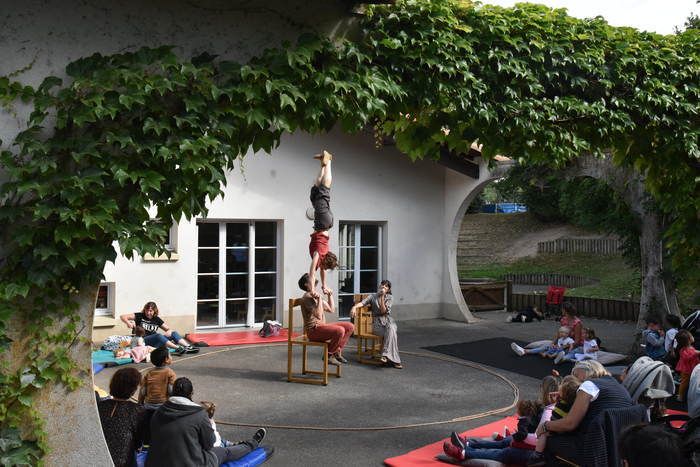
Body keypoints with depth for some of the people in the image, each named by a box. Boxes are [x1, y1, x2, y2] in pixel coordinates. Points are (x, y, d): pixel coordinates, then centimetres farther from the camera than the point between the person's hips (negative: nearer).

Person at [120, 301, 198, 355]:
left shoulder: (157, 319, 12)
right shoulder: (140, 316, 1)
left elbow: (168, 329, 15)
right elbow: (122, 317, -4)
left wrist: (168, 332, -8)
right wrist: (128, 323, -24)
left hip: (154, 343, 6)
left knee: (174, 333, -8)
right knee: (158, 335, -34)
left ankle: (188, 347, -27)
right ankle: (178, 348, -43)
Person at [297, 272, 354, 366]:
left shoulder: (316, 296, 18)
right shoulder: (307, 297, -13)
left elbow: (331, 310, 23)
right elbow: (319, 316, -24)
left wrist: (330, 295, 19)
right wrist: (319, 299, -24)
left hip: (322, 326, 10)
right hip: (313, 330, -10)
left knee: (350, 326, 2)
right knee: (340, 330, -30)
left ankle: (337, 352, 5)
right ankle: (329, 355, -11)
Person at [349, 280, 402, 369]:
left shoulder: (390, 298, 8)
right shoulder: (372, 296, 9)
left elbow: (383, 311, -7)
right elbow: (362, 303, -10)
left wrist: (382, 297, -12)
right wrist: (354, 306, -31)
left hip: (389, 321, 1)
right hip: (377, 324, -1)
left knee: (391, 329, -37)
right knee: (392, 333, -32)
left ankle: (386, 355, -40)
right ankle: (394, 360, -36)